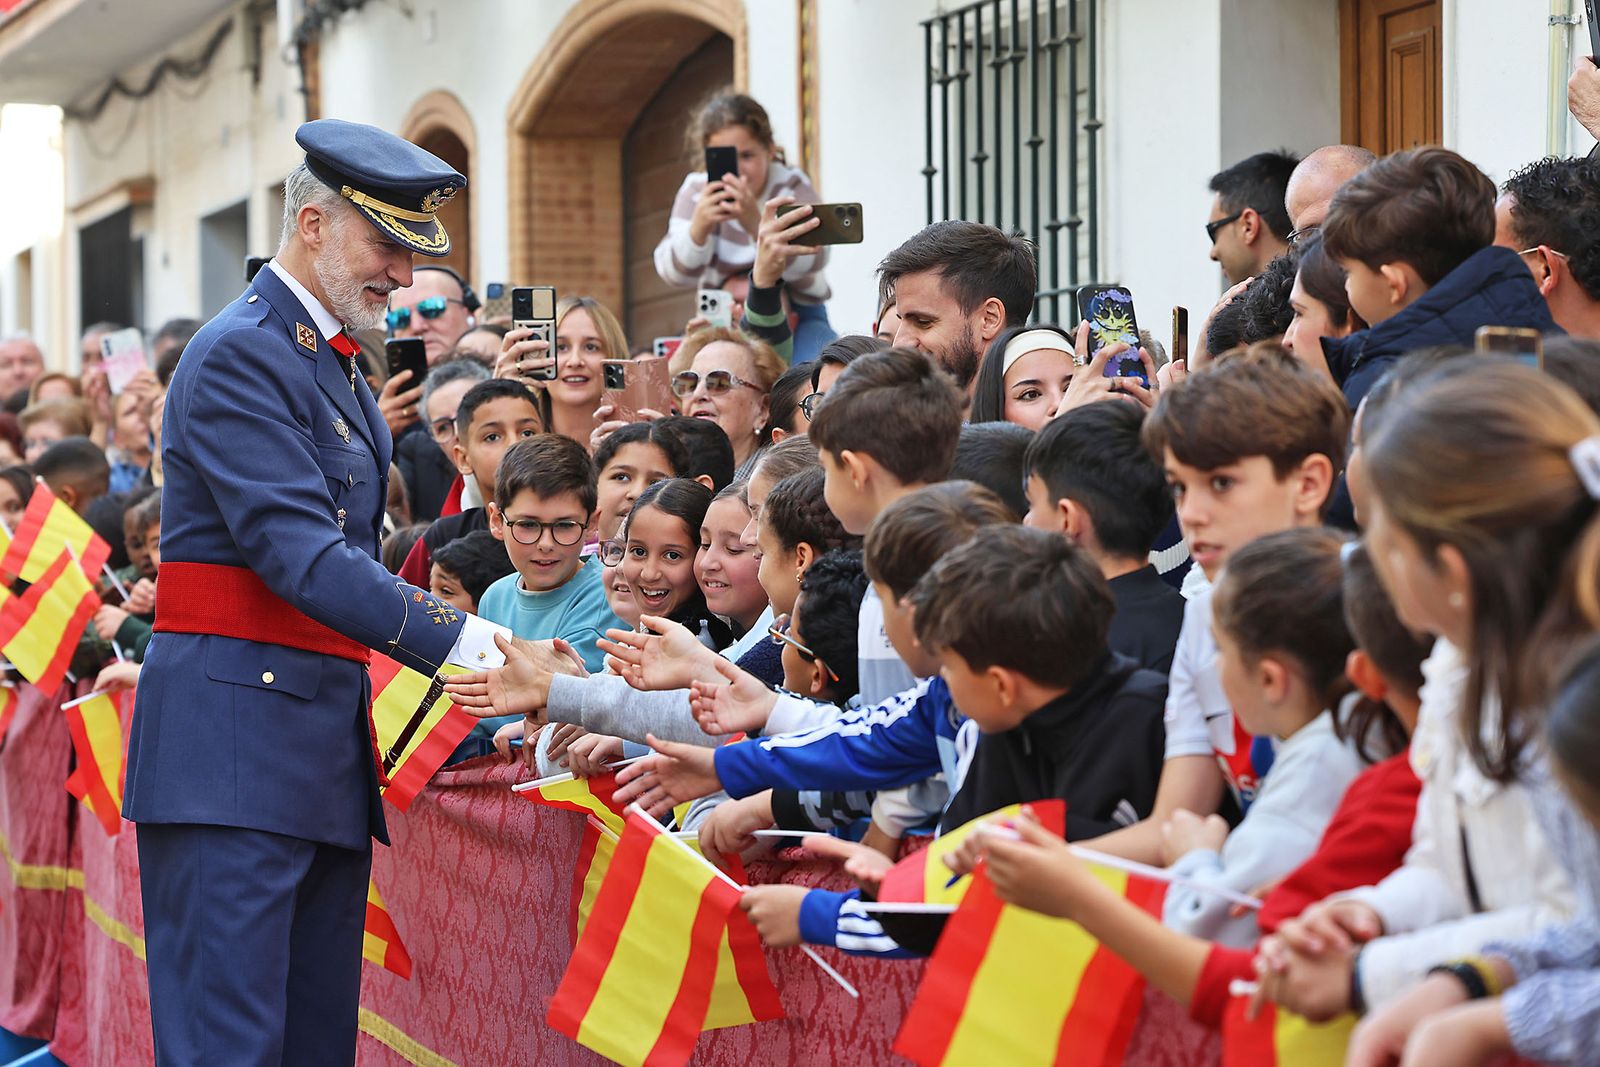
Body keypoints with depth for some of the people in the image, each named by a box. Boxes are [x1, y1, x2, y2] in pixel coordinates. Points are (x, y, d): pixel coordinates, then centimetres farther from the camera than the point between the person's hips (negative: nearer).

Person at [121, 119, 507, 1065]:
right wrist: (461, 641, -27)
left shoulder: (337, 365, 21)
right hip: (235, 742, -10)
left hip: (327, 736, 10)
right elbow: (304, 559, -21)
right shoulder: (241, 355, -10)